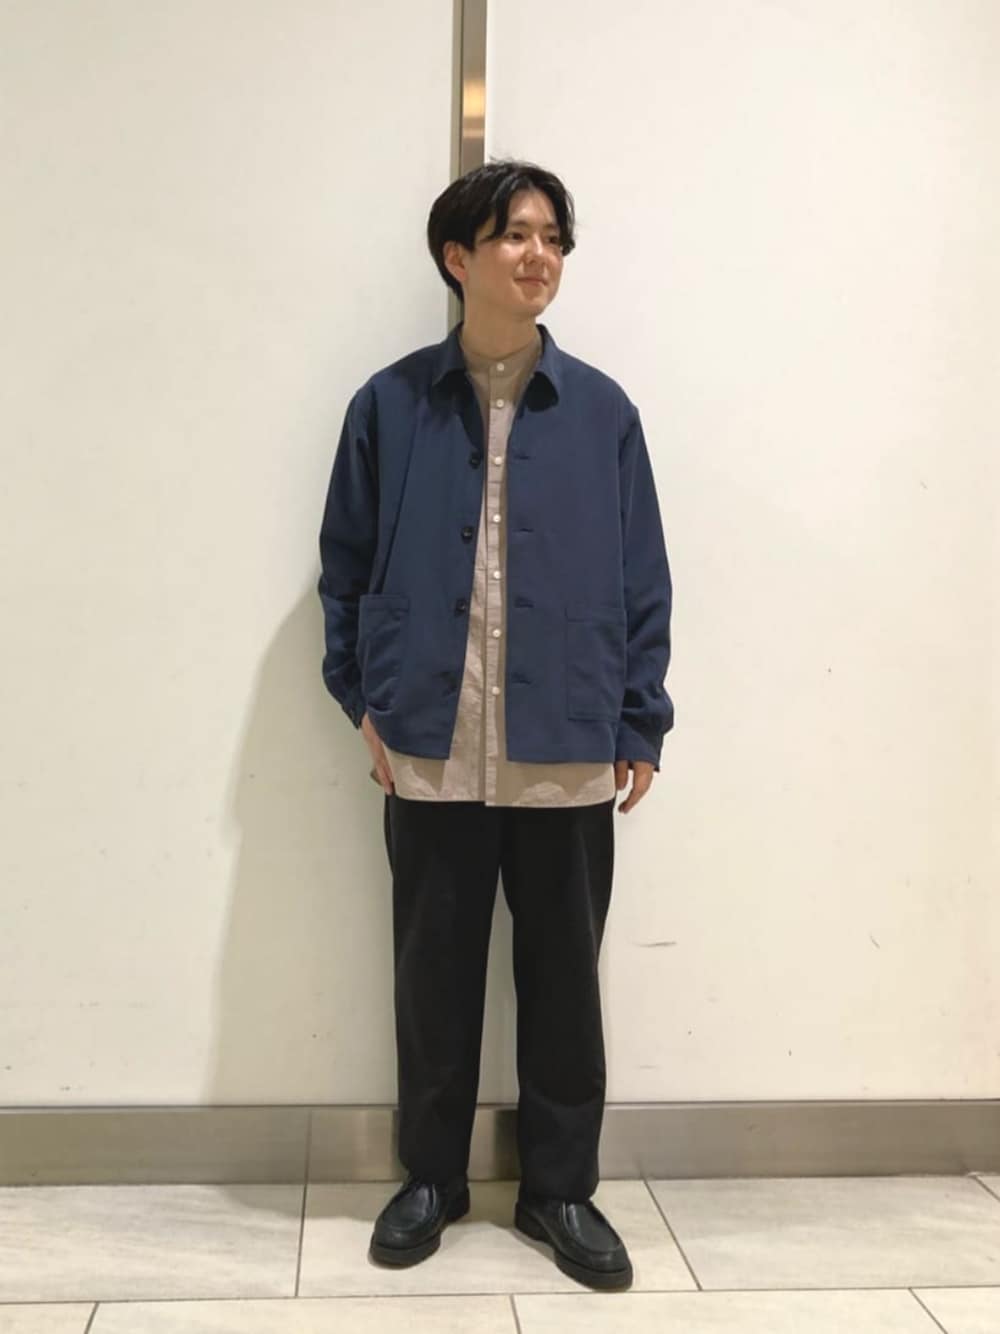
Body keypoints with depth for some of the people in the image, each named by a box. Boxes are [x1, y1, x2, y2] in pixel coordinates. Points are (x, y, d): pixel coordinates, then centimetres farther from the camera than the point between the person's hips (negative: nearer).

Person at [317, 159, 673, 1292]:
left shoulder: (600, 410, 2)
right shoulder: (391, 404, 2)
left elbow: (642, 579, 4)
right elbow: (346, 563, 7)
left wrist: (641, 722, 1)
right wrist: (363, 695, 0)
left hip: (569, 753, 0)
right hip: (431, 749, 0)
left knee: (563, 973, 10)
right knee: (434, 970, 11)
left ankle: (559, 1188, 29)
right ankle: (431, 1177, 32)